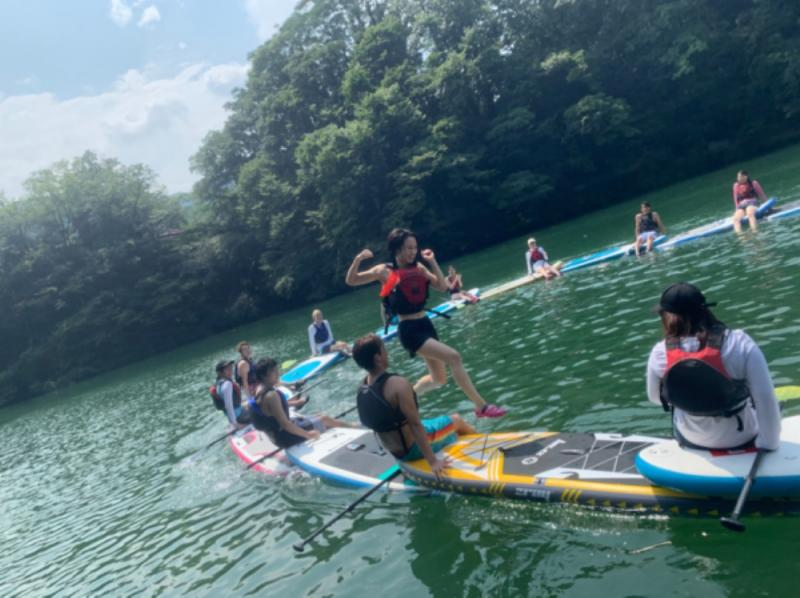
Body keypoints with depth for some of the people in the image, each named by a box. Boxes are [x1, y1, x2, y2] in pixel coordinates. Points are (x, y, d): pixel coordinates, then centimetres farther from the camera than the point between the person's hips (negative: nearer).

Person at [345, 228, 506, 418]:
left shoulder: (419, 267, 8)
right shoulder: (385, 271, -6)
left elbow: (442, 287, 3)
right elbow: (351, 281, -3)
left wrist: (432, 262, -1)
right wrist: (358, 259, -20)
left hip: (426, 325, 7)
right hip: (409, 330, -7)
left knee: (438, 379, 15)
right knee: (454, 357, -19)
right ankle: (481, 406, -13)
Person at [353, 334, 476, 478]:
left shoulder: (362, 389, -4)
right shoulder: (398, 384, -28)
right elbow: (415, 424, -28)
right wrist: (432, 461, -26)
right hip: (415, 448, -7)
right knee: (456, 420, 17)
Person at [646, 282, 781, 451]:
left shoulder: (660, 353, -20)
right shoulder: (740, 344, -26)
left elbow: (654, 398, -3)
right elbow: (766, 398, -24)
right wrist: (769, 443, -10)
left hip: (690, 440, 1)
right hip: (741, 438, -1)